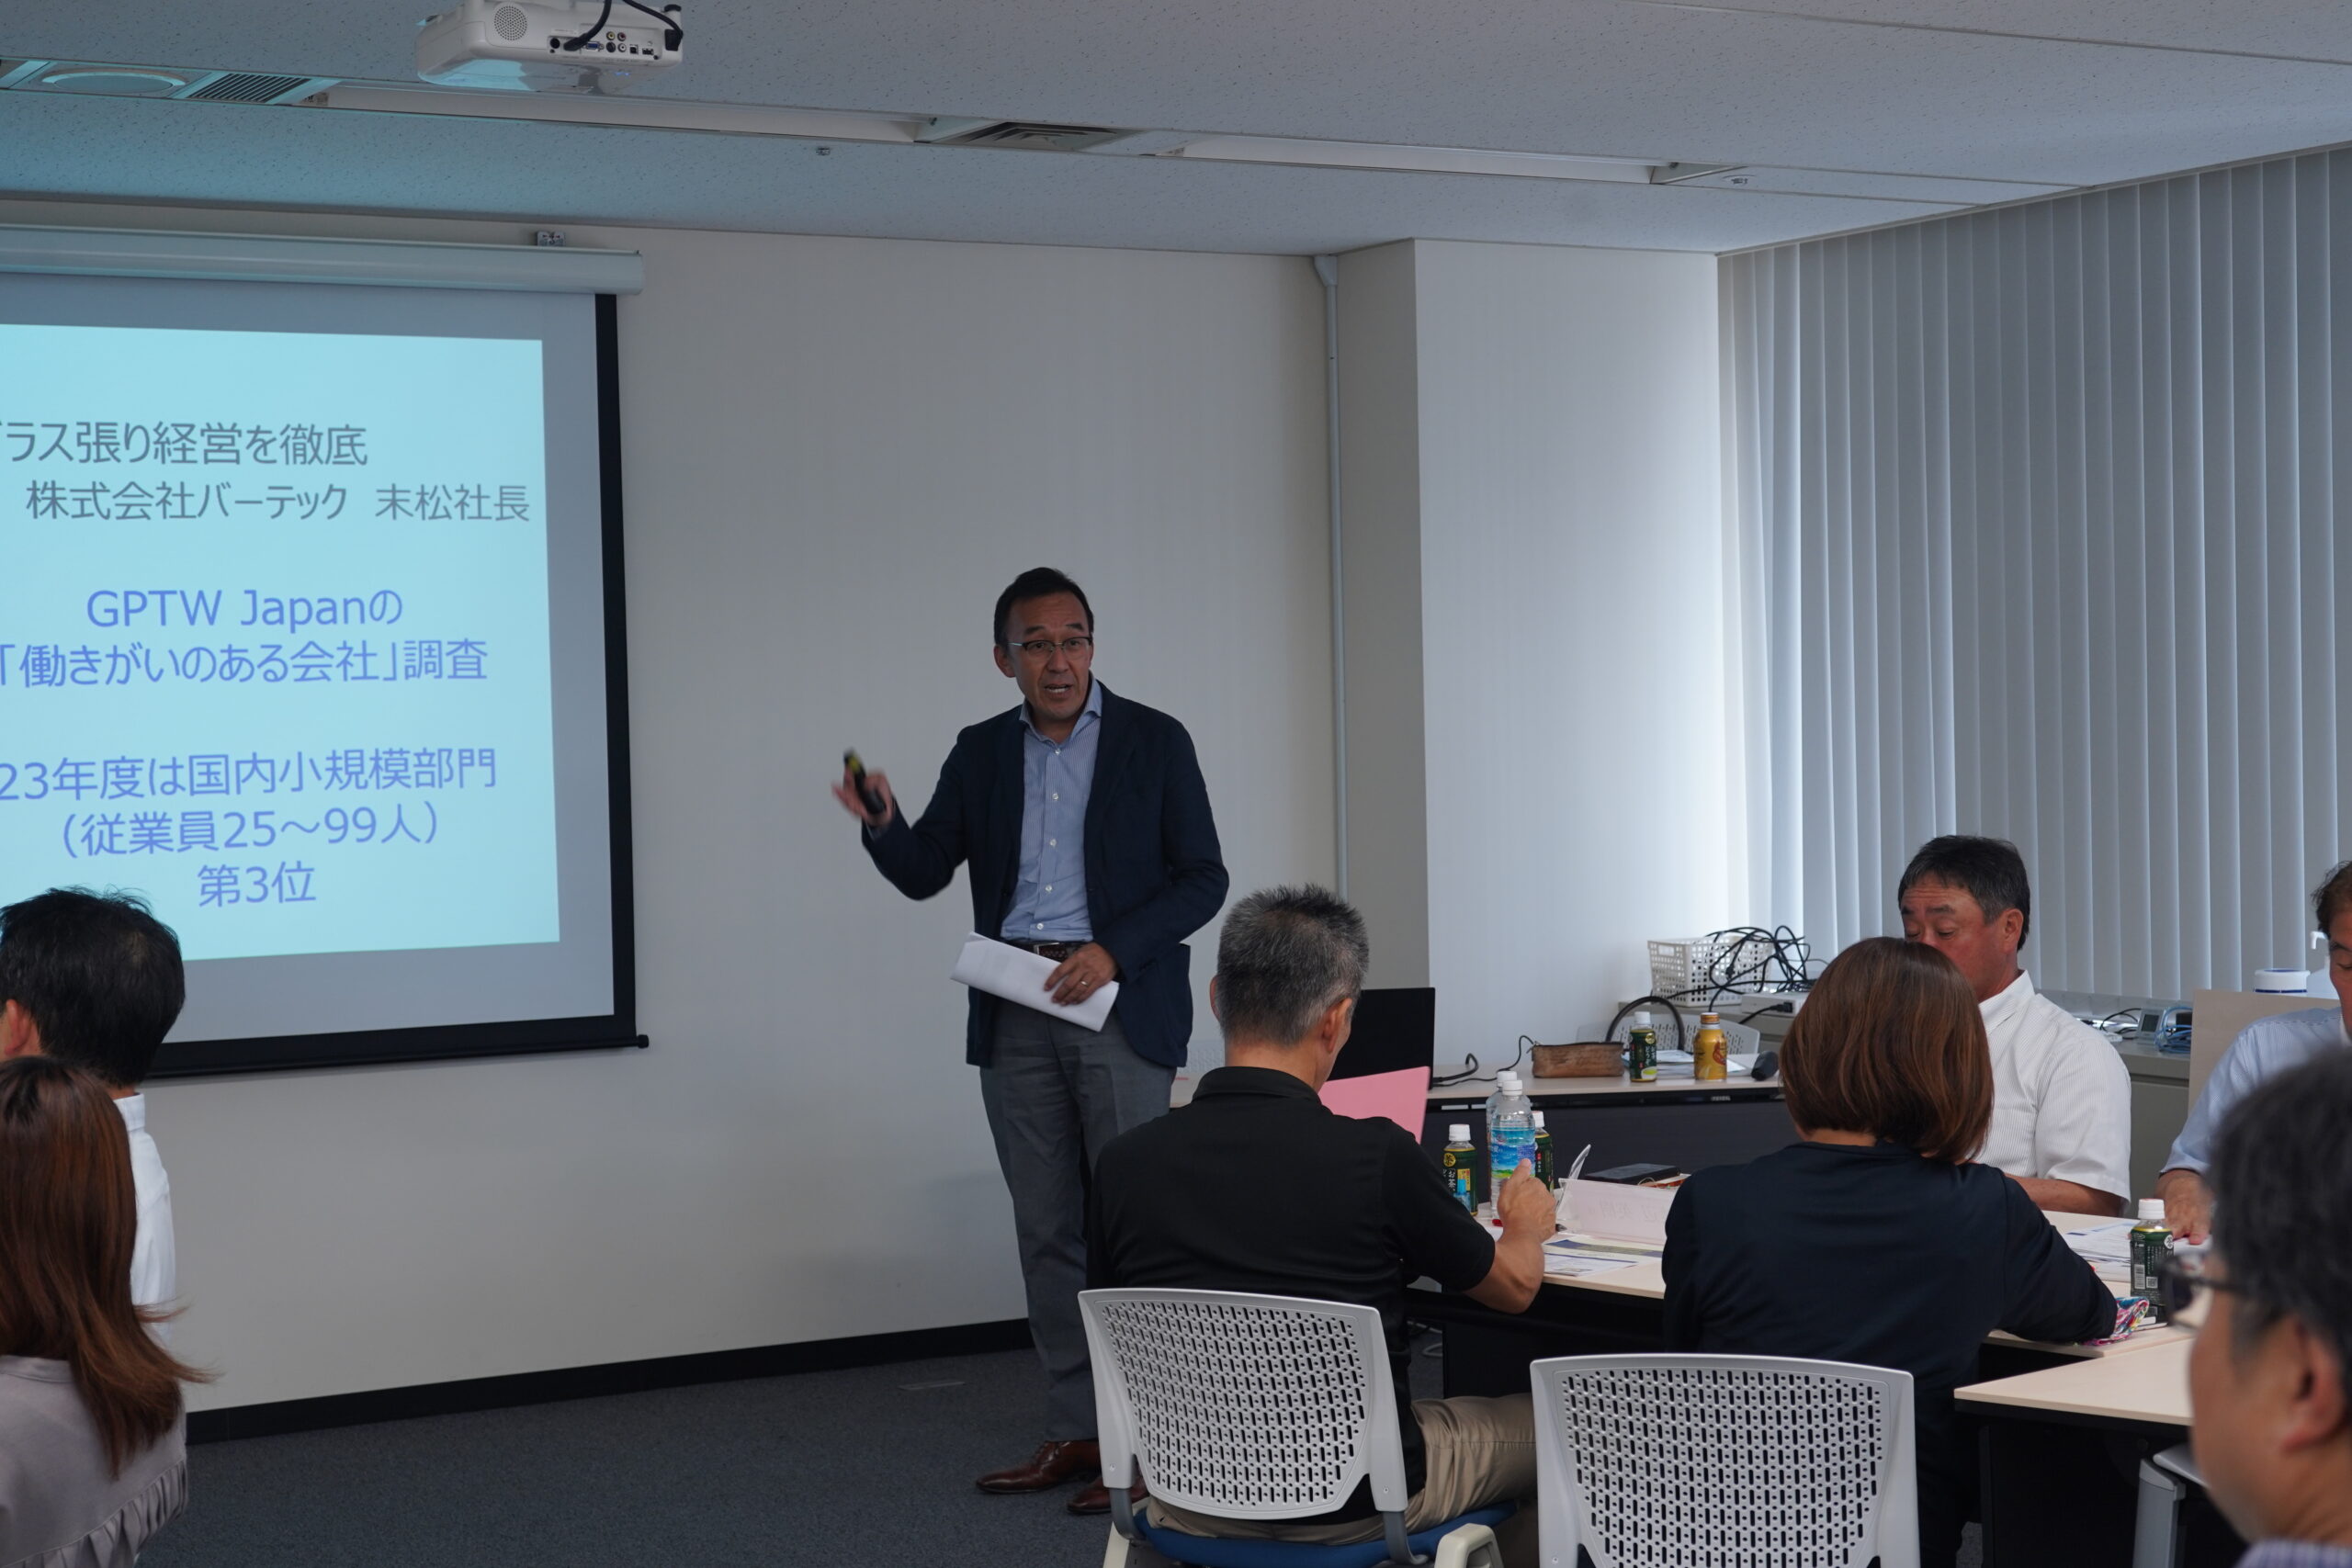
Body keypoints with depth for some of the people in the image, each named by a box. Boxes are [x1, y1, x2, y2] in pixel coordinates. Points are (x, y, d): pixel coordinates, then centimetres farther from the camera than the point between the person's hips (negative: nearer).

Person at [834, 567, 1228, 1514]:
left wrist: (1112, 951, -14)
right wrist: (882, 824, -14)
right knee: (1048, 1230, 6)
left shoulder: (1155, 742, 1)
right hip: (1015, 1016, 4)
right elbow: (924, 873, 8)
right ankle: (1074, 1434, 13)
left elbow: (1203, 878, -1)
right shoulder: (981, 754, 12)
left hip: (1117, 1005, -4)